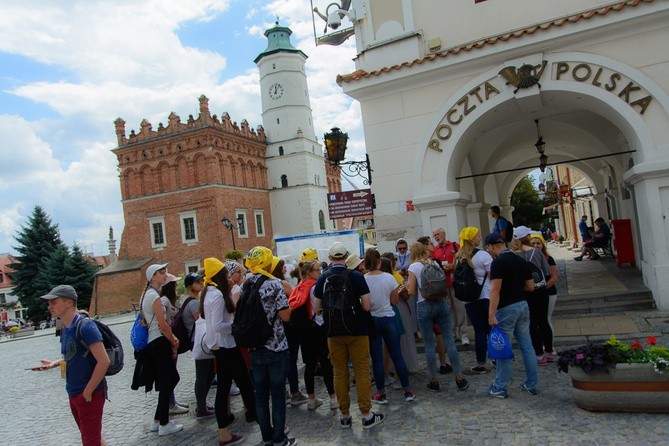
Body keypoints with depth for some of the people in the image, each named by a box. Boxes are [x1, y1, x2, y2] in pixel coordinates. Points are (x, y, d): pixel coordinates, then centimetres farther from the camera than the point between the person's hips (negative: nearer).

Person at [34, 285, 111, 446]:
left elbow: (104, 361, -24)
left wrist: (87, 392, -19)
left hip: (90, 394, -8)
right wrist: (54, 364, 8)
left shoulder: (85, 326, -20)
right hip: (73, 394, 8)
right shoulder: (65, 329, 6)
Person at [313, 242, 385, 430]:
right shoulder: (356, 276, -11)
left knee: (340, 373, 11)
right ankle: (367, 415, 11)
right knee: (361, 372, 6)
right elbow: (367, 306, -12)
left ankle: (344, 415, 19)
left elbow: (317, 308, 3)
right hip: (357, 330, -2)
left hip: (334, 332, 3)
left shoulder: (322, 279, -3)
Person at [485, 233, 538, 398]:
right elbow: (530, 286, 12)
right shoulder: (521, 260, 9)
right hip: (523, 305, 7)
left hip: (506, 309, -7)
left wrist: (492, 314, -21)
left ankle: (500, 388, 11)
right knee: (527, 346, 13)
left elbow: (495, 290, -21)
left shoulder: (498, 262, -14)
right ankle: (531, 384, 22)